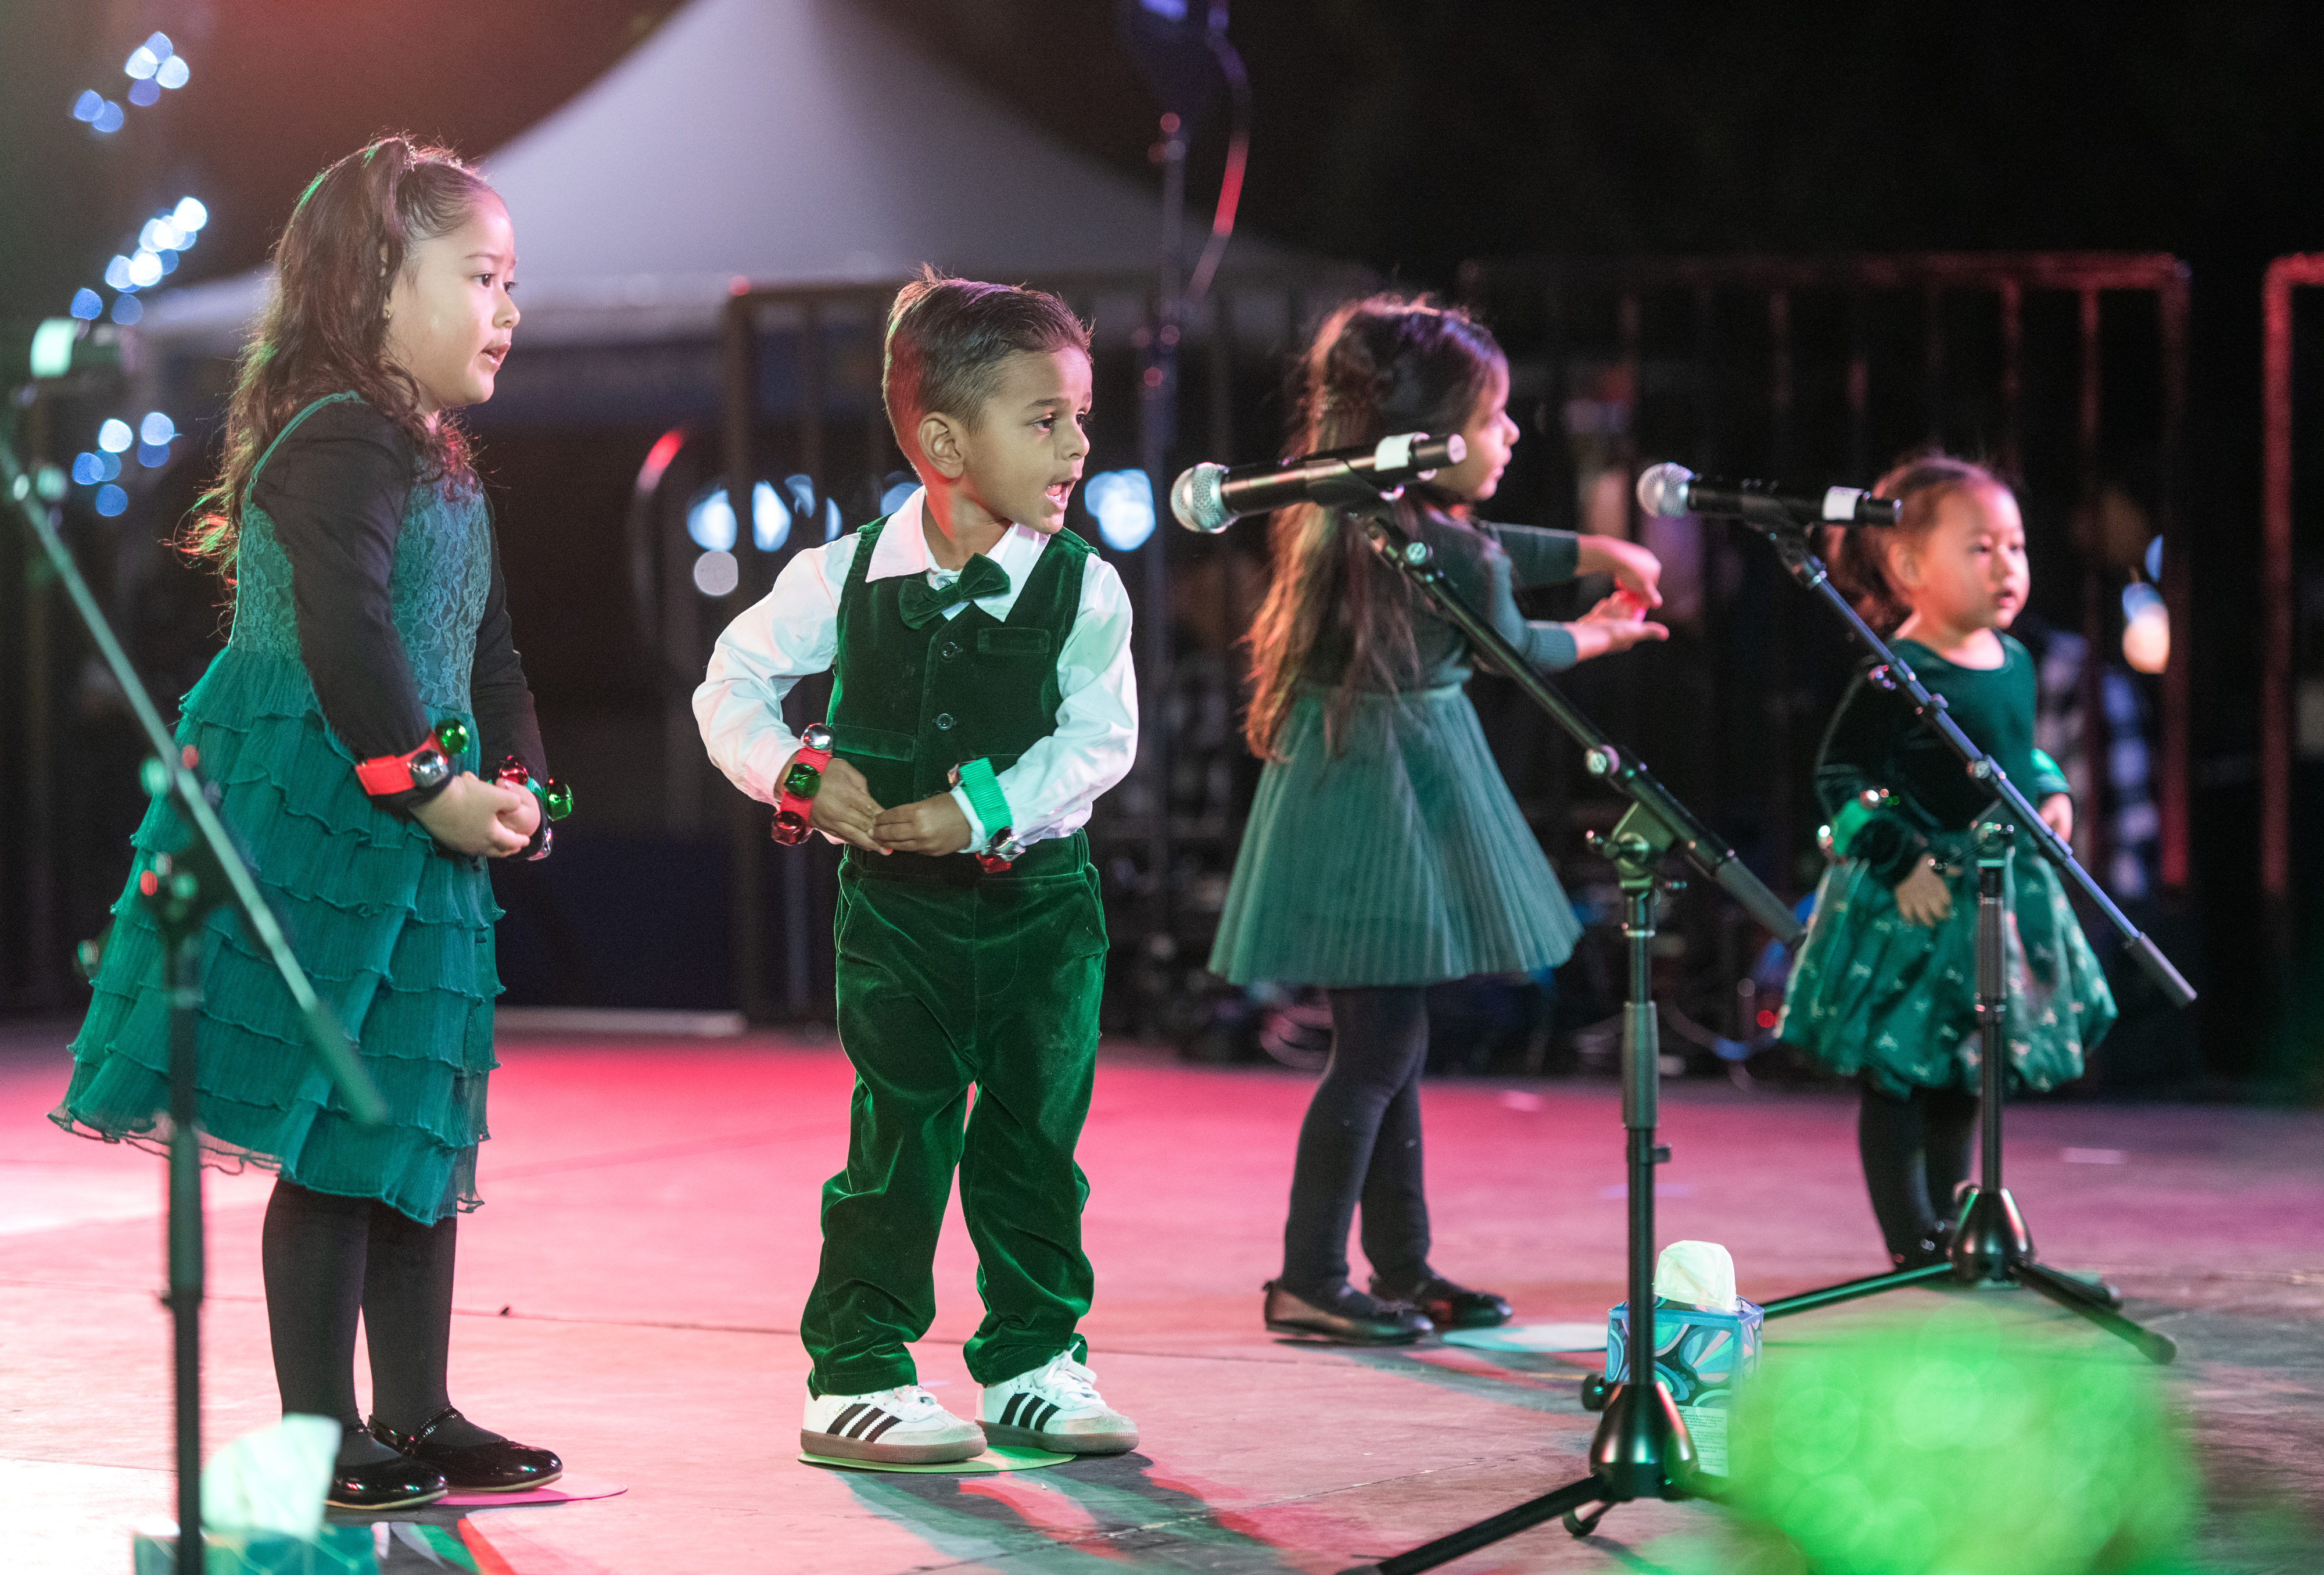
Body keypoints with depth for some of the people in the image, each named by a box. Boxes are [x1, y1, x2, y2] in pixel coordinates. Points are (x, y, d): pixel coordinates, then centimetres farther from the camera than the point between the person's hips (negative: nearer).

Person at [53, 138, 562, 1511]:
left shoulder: (443, 467, 18)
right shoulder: (341, 444, -14)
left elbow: (486, 650, 23)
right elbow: (346, 635, -25)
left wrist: (514, 782, 8)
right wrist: (426, 784, -22)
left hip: (411, 845, 10)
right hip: (319, 828, -10)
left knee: (422, 1131, 14)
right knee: (331, 1141, -6)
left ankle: (417, 1420, 23)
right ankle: (321, 1438, 0)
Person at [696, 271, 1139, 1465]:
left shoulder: (1085, 589, -6)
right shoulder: (846, 578, -5)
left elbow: (1100, 736, -11)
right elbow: (734, 682, 5)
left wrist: (985, 809, -22)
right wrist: (799, 774, -12)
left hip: (1038, 895, 1)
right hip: (895, 904, -1)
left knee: (1036, 1134, 7)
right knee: (898, 1140, -3)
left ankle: (1034, 1364, 20)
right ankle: (855, 1376, 4)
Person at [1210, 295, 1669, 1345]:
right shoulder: (1433, 549, -19)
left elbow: (1494, 549, 25)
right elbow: (1507, 651, -3)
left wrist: (1601, 553, 17)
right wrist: (1595, 637, 16)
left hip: (1387, 790, 10)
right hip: (1378, 794, -10)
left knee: (1388, 1042, 14)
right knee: (1380, 1046, -7)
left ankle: (1402, 1269, 21)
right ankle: (1308, 1280, -4)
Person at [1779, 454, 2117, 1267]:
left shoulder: (2012, 662, 7)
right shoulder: (1897, 678, -17)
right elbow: (1841, 781, -17)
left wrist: (2051, 795, 6)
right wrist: (1904, 865, -21)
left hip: (2004, 891, 8)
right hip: (1912, 908, -8)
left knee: (1961, 1078, 17)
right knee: (1898, 1077, 0)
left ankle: (1951, 1224, 28)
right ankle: (1911, 1241, 6)